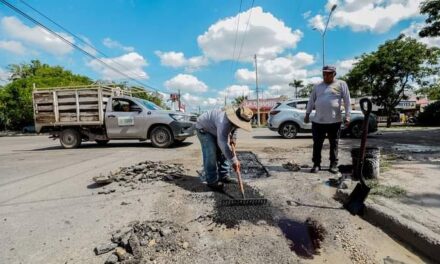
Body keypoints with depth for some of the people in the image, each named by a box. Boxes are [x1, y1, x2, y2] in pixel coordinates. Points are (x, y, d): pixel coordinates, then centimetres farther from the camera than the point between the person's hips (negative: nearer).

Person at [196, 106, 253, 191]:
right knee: (211, 154, -18)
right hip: (204, 128, -8)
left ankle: (224, 176, 13)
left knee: (222, 152, 4)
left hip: (215, 129, 9)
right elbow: (223, 143, -47)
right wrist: (234, 161, -45)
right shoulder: (224, 122, -43)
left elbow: (234, 127, 11)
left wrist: (233, 138, -4)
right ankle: (212, 181, -10)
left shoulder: (236, 118, -15)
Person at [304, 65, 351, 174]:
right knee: (317, 143, 3)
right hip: (318, 120, 2)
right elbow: (311, 101, 15)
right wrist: (307, 114, 11)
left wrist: (347, 116, -6)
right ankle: (316, 164, 11)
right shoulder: (317, 86, 12)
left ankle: (333, 165, 17)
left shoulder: (341, 84, 3)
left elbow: (347, 101, 0)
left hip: (334, 120, -2)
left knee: (334, 144, 6)